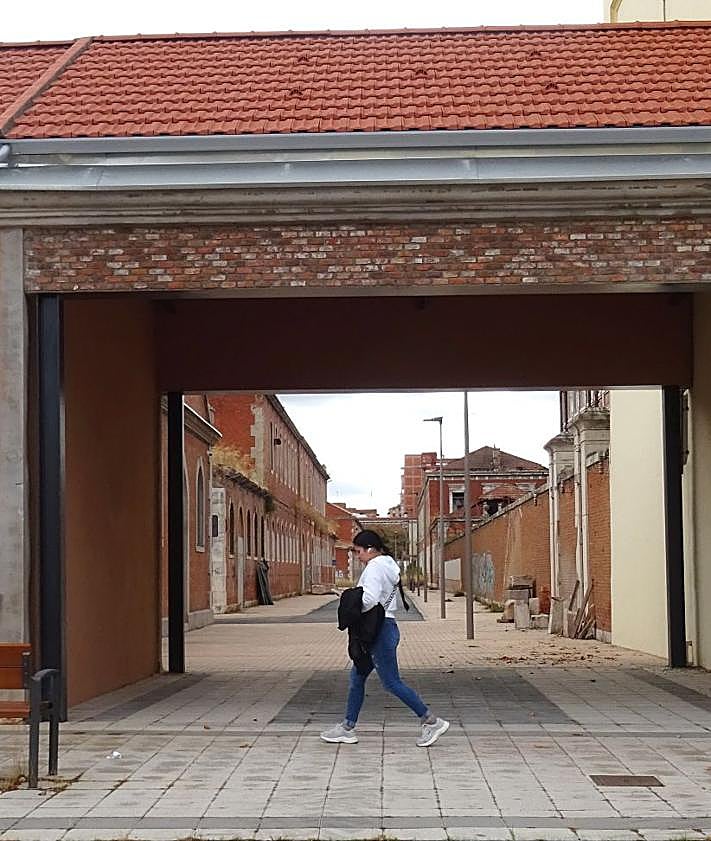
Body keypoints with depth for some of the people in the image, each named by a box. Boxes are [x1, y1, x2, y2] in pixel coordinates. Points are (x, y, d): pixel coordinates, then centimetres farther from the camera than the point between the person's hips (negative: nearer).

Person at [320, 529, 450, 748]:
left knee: (391, 682, -6)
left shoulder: (374, 567, -15)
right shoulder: (388, 565, 16)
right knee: (357, 677, 14)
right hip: (384, 627, 11)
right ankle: (347, 728, 19)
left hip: (380, 630, -11)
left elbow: (369, 599, -27)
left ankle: (431, 722, -2)